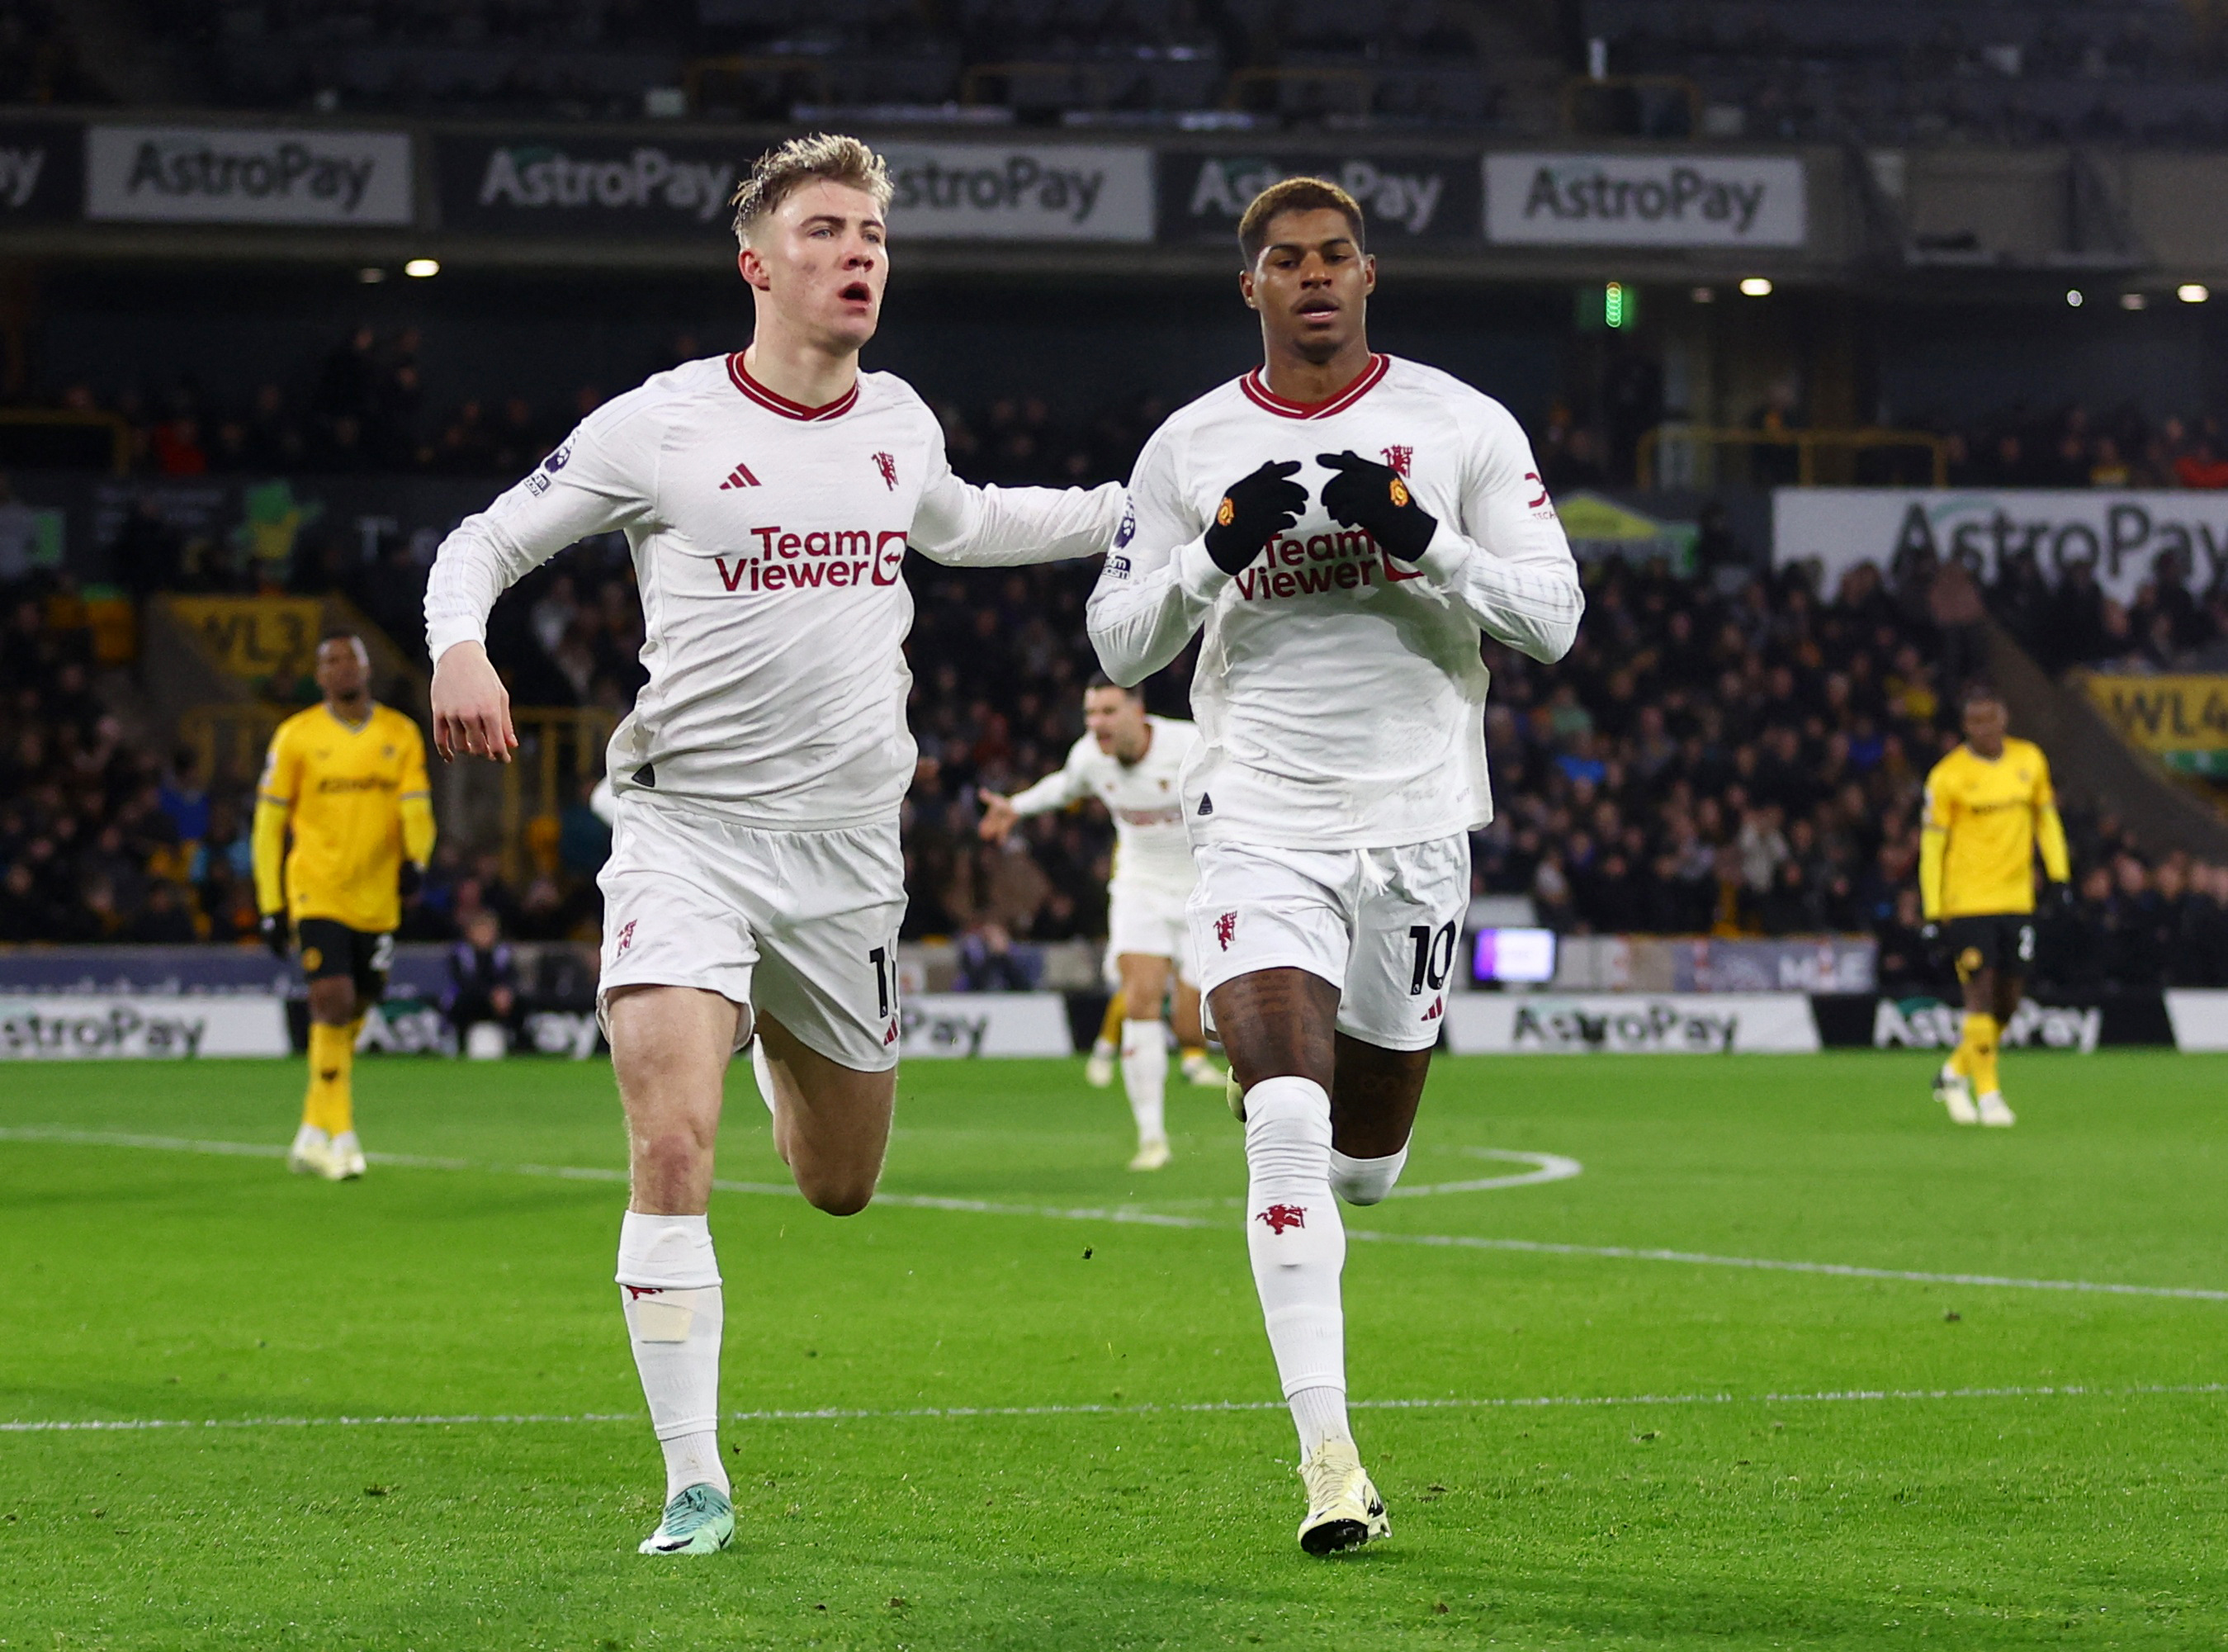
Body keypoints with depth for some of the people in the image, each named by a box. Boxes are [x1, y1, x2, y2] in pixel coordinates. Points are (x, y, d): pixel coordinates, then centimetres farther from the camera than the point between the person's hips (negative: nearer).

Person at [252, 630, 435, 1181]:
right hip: (317, 893, -3)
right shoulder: (296, 737, 0)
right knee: (334, 1001, -19)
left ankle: (312, 1135, 22)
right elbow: (268, 822, 3)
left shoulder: (401, 736, 7)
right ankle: (340, 1134, -16)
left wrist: (415, 860, -18)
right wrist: (270, 905, 0)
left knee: (351, 1017, 9)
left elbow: (416, 809, 4)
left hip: (378, 900, 3)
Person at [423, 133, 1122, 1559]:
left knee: (842, 1187, 13)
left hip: (850, 842, 4)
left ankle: (775, 1034, 50)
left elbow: (960, 525, 31)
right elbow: (486, 542, 0)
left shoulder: (898, 422, 8)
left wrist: (1132, 511, 26)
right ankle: (695, 1484, -12)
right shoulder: (659, 427, -7)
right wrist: (459, 646, -20)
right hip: (688, 828, -4)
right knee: (671, 1148, -21)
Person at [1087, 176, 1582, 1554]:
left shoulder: (1463, 428, 1)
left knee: (1366, 1155, 11)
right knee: (1287, 1120, -18)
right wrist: (1217, 554, -11)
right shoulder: (1192, 449, 4)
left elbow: (1555, 619, -2)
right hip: (1262, 824, -1)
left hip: (1416, 820, 1)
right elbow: (1118, 644, 7)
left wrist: (1428, 544, -18)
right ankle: (1328, 1453, -18)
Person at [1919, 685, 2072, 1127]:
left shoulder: (2030, 760, 5)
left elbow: (2046, 816, 18)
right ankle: (1987, 1095, -4)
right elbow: (1932, 846, -5)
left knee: (2007, 1001, 7)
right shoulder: (1948, 776, -8)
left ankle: (1954, 1073, 26)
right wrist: (1933, 912, -8)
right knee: (1981, 992, -11)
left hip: (2016, 899, 5)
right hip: (1966, 903, -5)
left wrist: (2058, 873, 10)